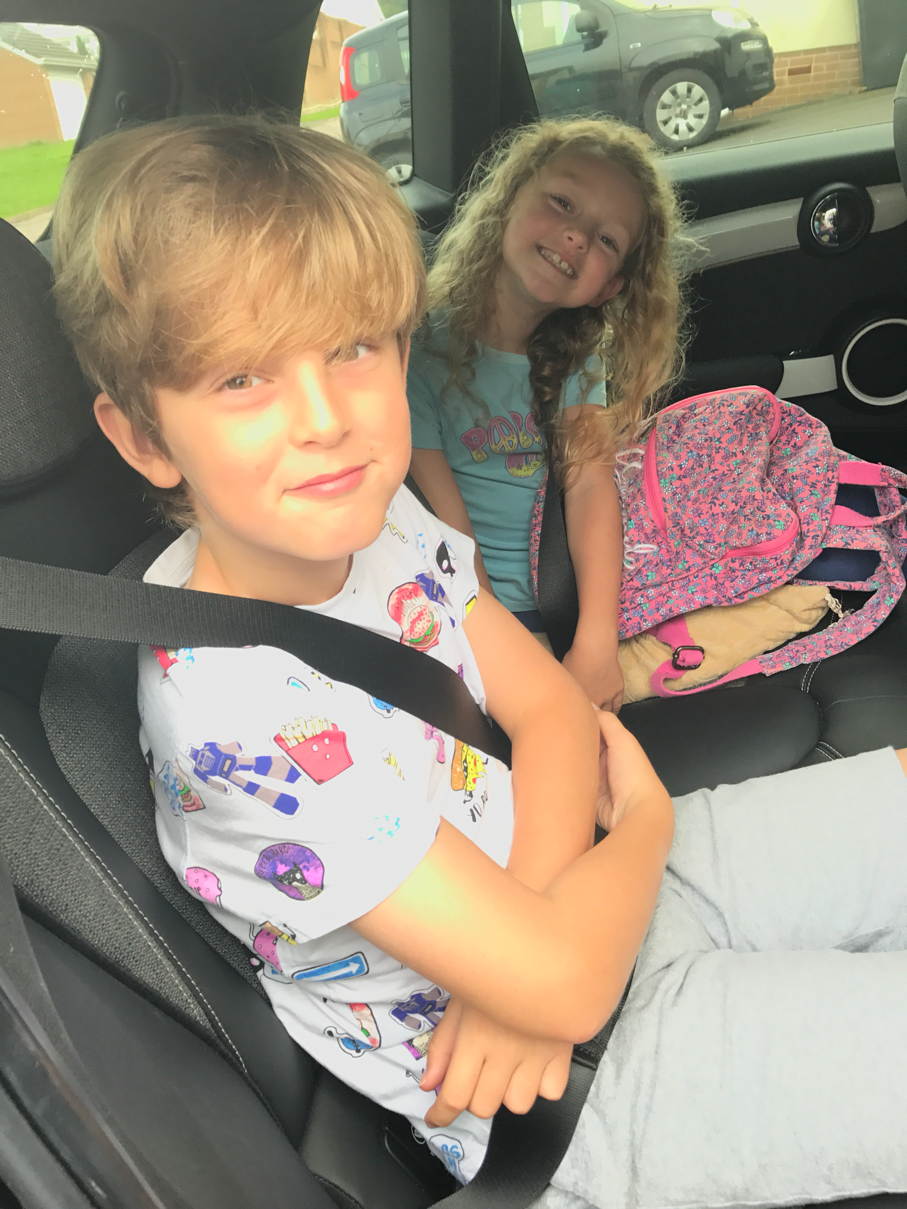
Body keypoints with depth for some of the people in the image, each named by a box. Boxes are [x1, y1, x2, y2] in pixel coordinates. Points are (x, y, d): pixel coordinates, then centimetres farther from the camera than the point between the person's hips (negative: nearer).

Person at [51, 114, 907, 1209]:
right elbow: (561, 981, -29)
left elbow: (549, 704, -2)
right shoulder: (237, 710, -33)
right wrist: (645, 820, -10)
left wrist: (530, 916, -18)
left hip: (575, 882, 7)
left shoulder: (375, 516, -9)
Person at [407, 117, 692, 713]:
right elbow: (449, 537, -14)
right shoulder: (422, 350, -10)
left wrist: (596, 644, -21)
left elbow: (591, 483, -9)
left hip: (584, 595, 5)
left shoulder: (574, 355, 7)